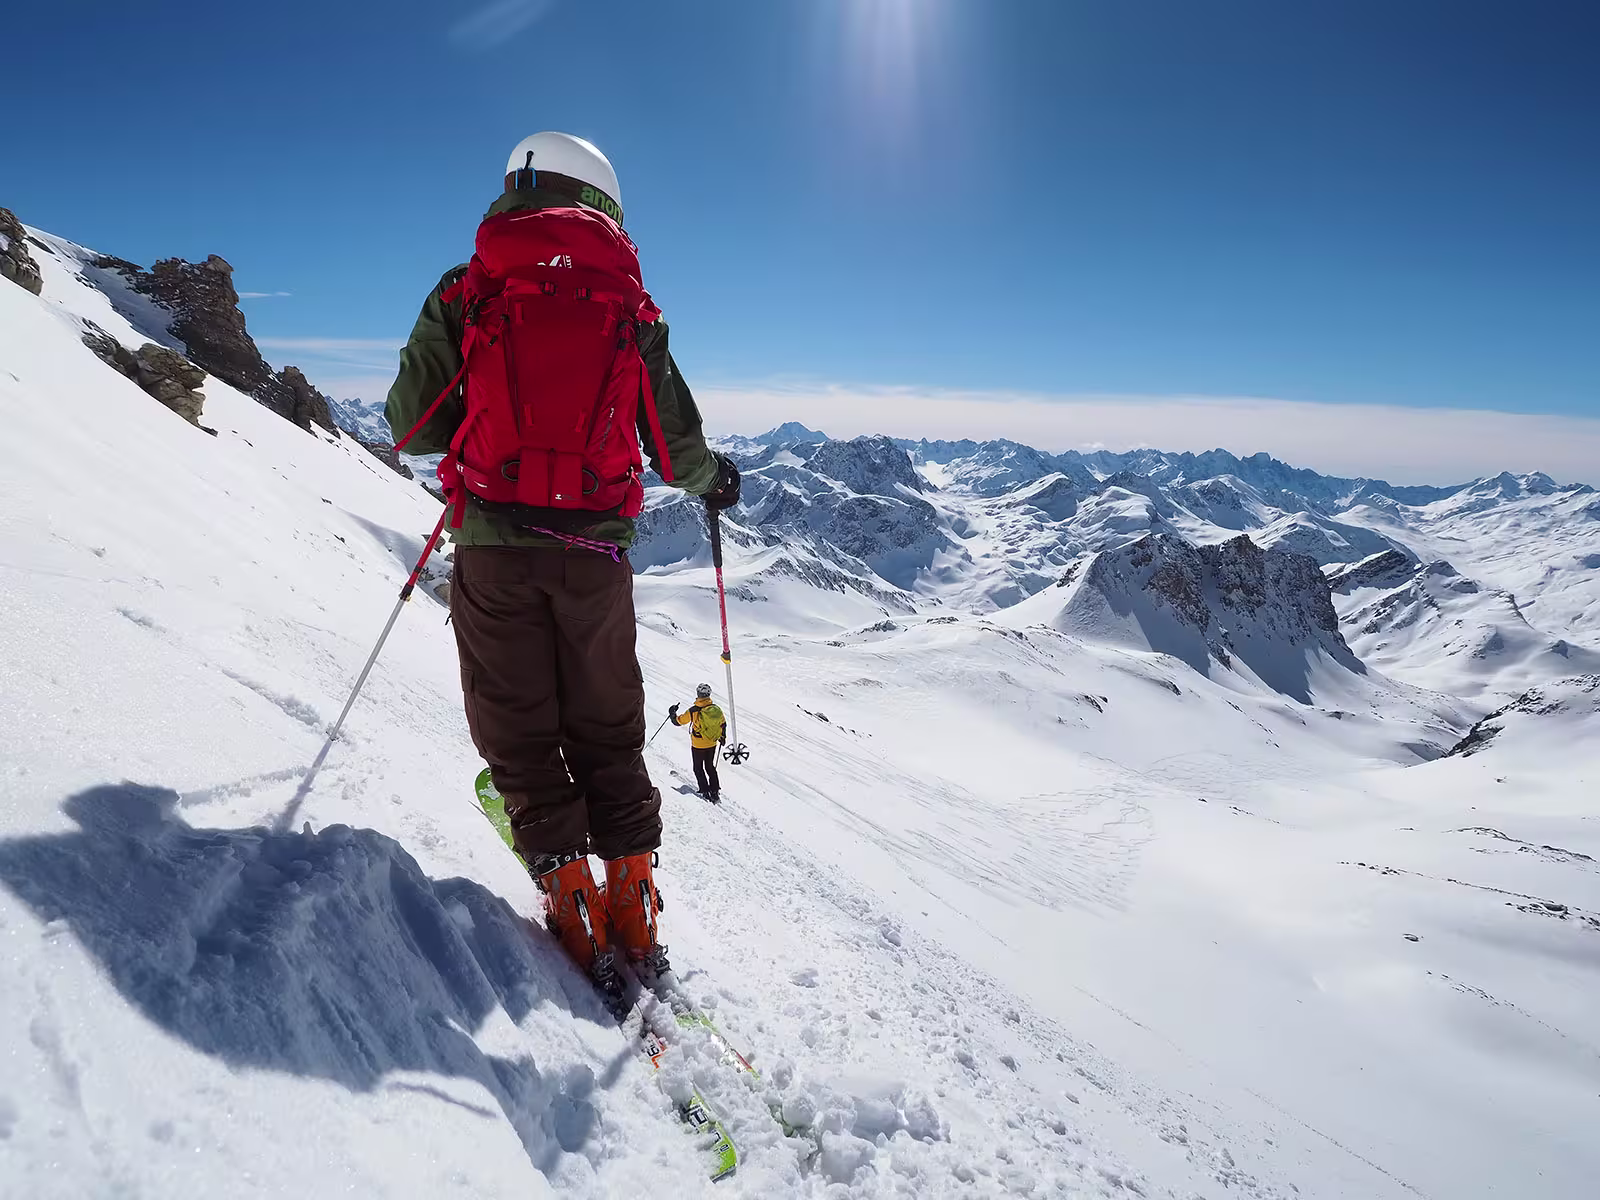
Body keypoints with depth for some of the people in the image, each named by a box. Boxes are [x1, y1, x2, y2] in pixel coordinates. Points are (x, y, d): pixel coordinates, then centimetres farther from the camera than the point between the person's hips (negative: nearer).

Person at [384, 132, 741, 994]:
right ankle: (632, 894, 16)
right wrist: (714, 480, 31)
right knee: (606, 727, 14)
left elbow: (410, 425, 5)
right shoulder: (632, 306, 8)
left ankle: (567, 882, 11)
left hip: (495, 543, -1)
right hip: (596, 547, 2)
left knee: (519, 729, 11)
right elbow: (678, 446, 9)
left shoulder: (466, 293, 5)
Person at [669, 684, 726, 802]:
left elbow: (678, 721, -10)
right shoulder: (716, 709, -12)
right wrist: (722, 737, 21)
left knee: (698, 768, 15)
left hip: (698, 746, -4)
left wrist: (672, 714, 10)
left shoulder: (693, 711, -22)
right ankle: (715, 792, 20)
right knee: (710, 767, 21)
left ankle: (705, 792, 14)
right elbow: (723, 724, 3)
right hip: (712, 744, 4)